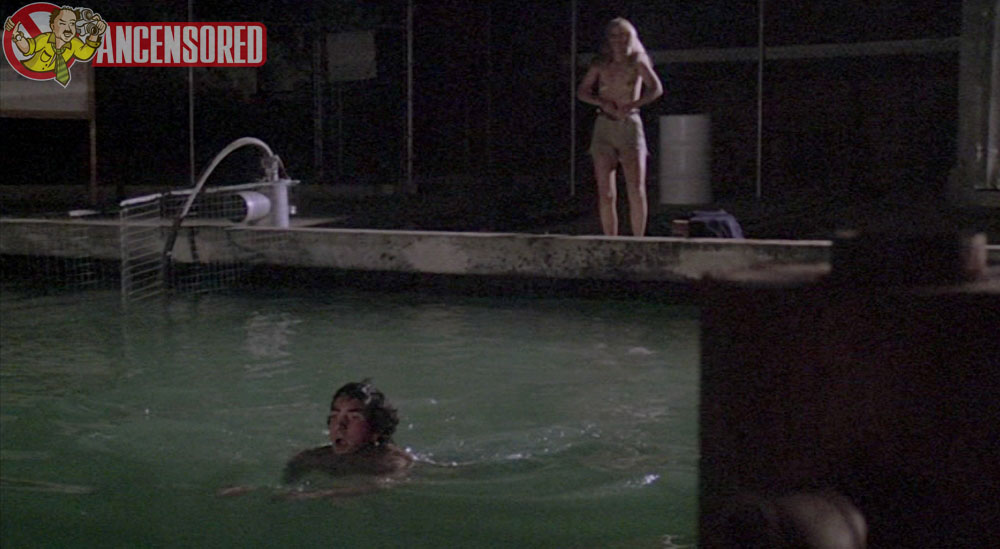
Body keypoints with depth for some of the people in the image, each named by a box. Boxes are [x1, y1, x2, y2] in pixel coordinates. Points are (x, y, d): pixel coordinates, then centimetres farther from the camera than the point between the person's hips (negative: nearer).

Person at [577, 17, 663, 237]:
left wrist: (631, 105, -24)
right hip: (604, 126, 3)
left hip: (630, 125, -3)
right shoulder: (600, 64, 9)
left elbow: (656, 88, -12)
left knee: (637, 190, -10)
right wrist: (603, 103, -6)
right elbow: (582, 91, 13)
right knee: (605, 193, -1)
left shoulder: (637, 61, 1)